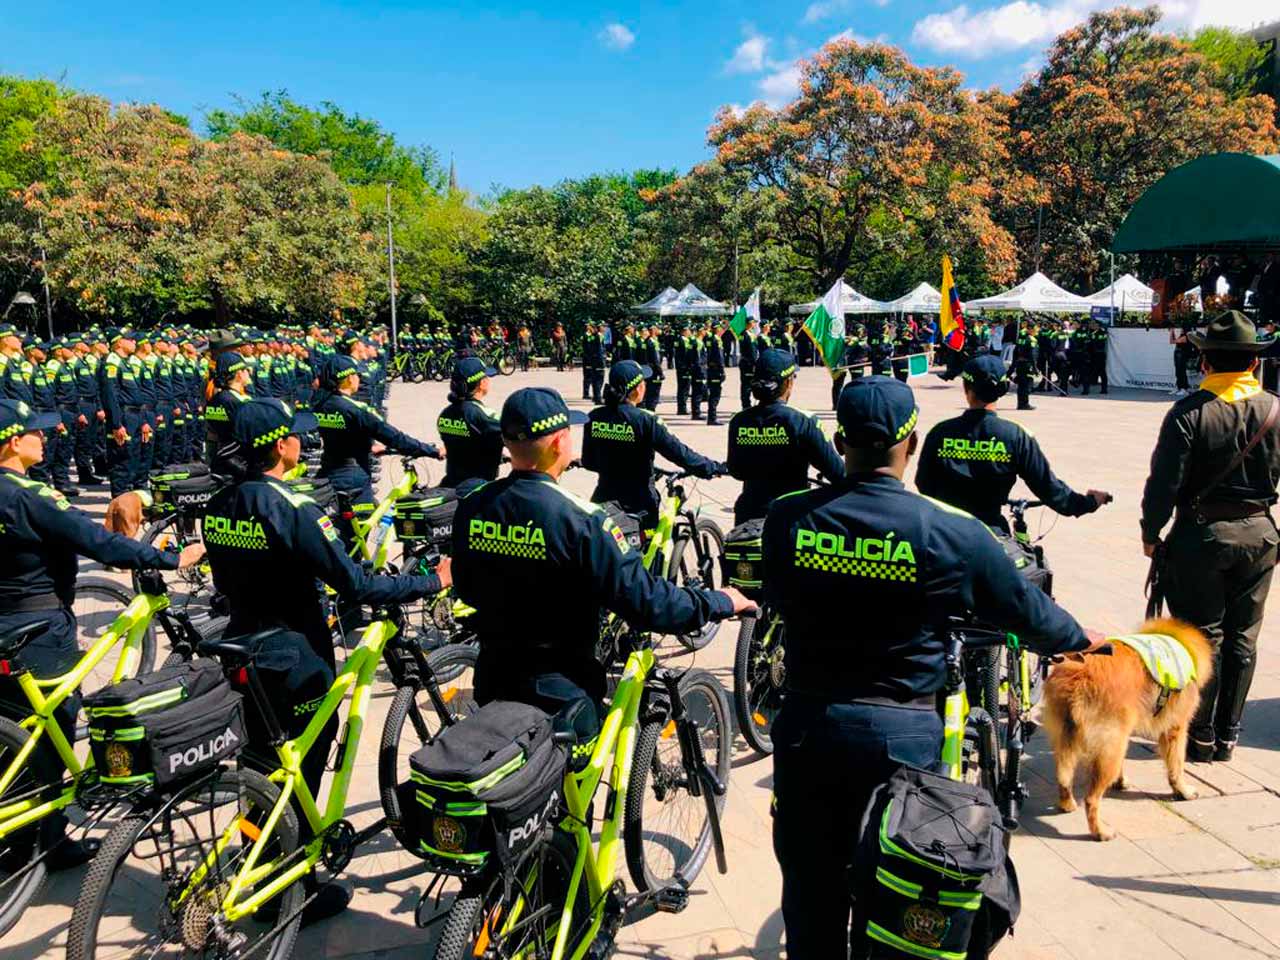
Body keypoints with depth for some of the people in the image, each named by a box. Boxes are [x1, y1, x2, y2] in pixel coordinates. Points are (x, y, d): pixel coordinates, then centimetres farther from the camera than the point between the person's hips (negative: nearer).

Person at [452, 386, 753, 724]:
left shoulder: (471, 507, -6)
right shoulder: (578, 520, -25)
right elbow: (645, 601, -24)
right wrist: (721, 602, -11)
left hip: (493, 681, 6)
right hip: (560, 692, -5)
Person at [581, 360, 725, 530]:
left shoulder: (594, 418, -3)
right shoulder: (645, 421, -16)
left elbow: (588, 462, 7)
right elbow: (681, 454, -14)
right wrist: (714, 468, -2)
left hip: (604, 500, 4)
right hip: (638, 504, -4)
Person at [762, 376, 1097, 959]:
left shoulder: (786, 518, -7)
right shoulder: (952, 533, -12)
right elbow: (1025, 610, 3)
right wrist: (1077, 639, 25)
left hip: (808, 728, 2)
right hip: (903, 734, -1)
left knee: (811, 895, 19)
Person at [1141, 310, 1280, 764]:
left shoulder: (1189, 412, -14)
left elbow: (1164, 481, -15)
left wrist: (1150, 532, -3)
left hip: (1202, 533, -4)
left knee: (1203, 636, 6)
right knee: (1242, 638, 13)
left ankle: (1199, 737, 15)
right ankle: (1228, 735, 24)